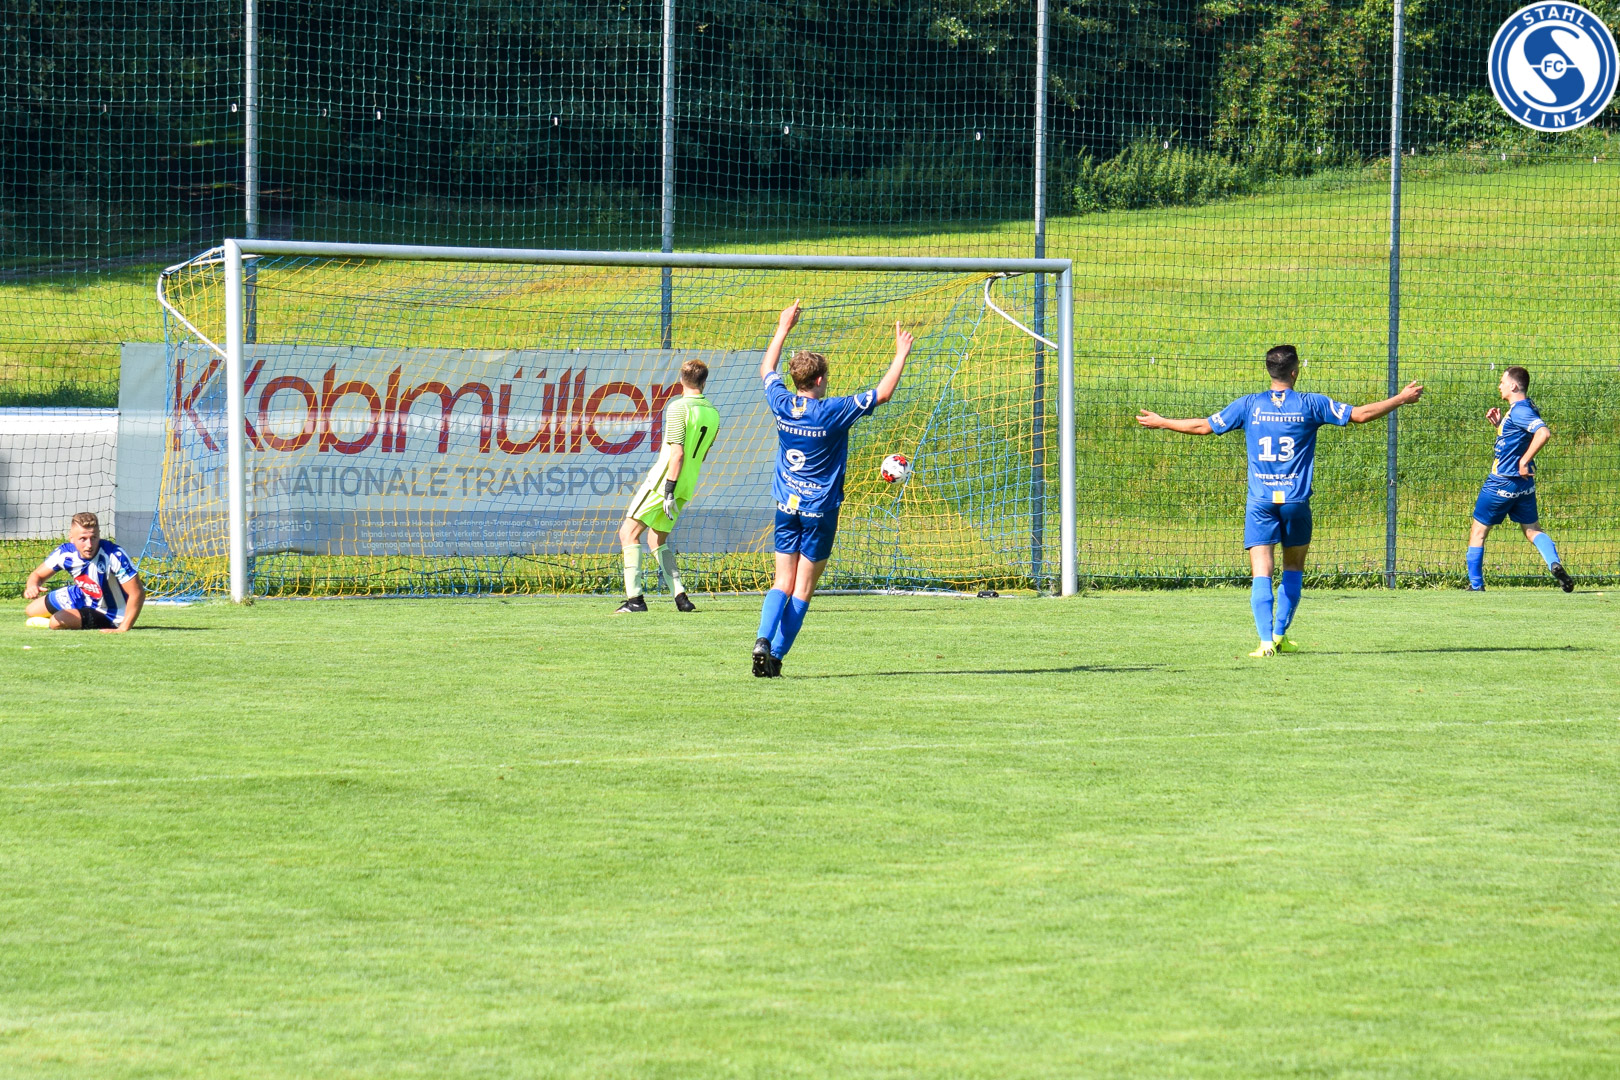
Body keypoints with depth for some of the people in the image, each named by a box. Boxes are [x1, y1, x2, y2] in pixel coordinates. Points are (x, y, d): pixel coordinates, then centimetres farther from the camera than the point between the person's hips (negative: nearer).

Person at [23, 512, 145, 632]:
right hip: (82, 597, 6)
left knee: (57, 621, -26)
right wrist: (32, 587, -30)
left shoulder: (114, 556, -38)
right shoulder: (65, 553, -20)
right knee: (32, 610, 16)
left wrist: (122, 629, -39)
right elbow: (38, 575, -4)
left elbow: (137, 593, -35)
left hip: (108, 614, -6)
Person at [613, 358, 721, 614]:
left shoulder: (678, 407, -12)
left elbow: (677, 453, -19)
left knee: (628, 533, -4)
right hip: (687, 487, 8)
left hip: (663, 480, -8)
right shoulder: (713, 414, 9)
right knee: (658, 541, 18)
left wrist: (669, 490, -20)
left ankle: (634, 598, -14)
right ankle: (681, 597, 5)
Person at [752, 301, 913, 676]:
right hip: (820, 510, -4)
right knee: (803, 589, 2)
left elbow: (767, 369, 18)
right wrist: (901, 354, 2)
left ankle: (764, 639, -15)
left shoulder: (782, 406, -3)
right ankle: (776, 655, -4)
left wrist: (784, 329, 26)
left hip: (786, 506, 4)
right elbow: (883, 392, -10)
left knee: (783, 583, 8)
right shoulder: (833, 412, -16)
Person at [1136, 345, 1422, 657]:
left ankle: (1266, 640, -17)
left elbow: (1204, 426, 9)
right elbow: (1360, 414, 2)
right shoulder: (1311, 405, -1)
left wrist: (1160, 422, 23)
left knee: (1261, 572, -3)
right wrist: (1401, 399, 15)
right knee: (1293, 568, 18)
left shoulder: (1249, 406, 2)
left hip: (1260, 501, 0)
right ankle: (1280, 635, 17)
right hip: (1296, 501, 0)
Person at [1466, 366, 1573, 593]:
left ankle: (1476, 584, 8)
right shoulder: (1524, 408, 11)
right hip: (1524, 485, 9)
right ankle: (1555, 564, -15)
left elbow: (1544, 433, -34)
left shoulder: (1519, 411, -19)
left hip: (1501, 483, -9)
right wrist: (1499, 424, 9)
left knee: (1478, 532, 6)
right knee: (1532, 530, 10)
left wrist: (1524, 461, -30)